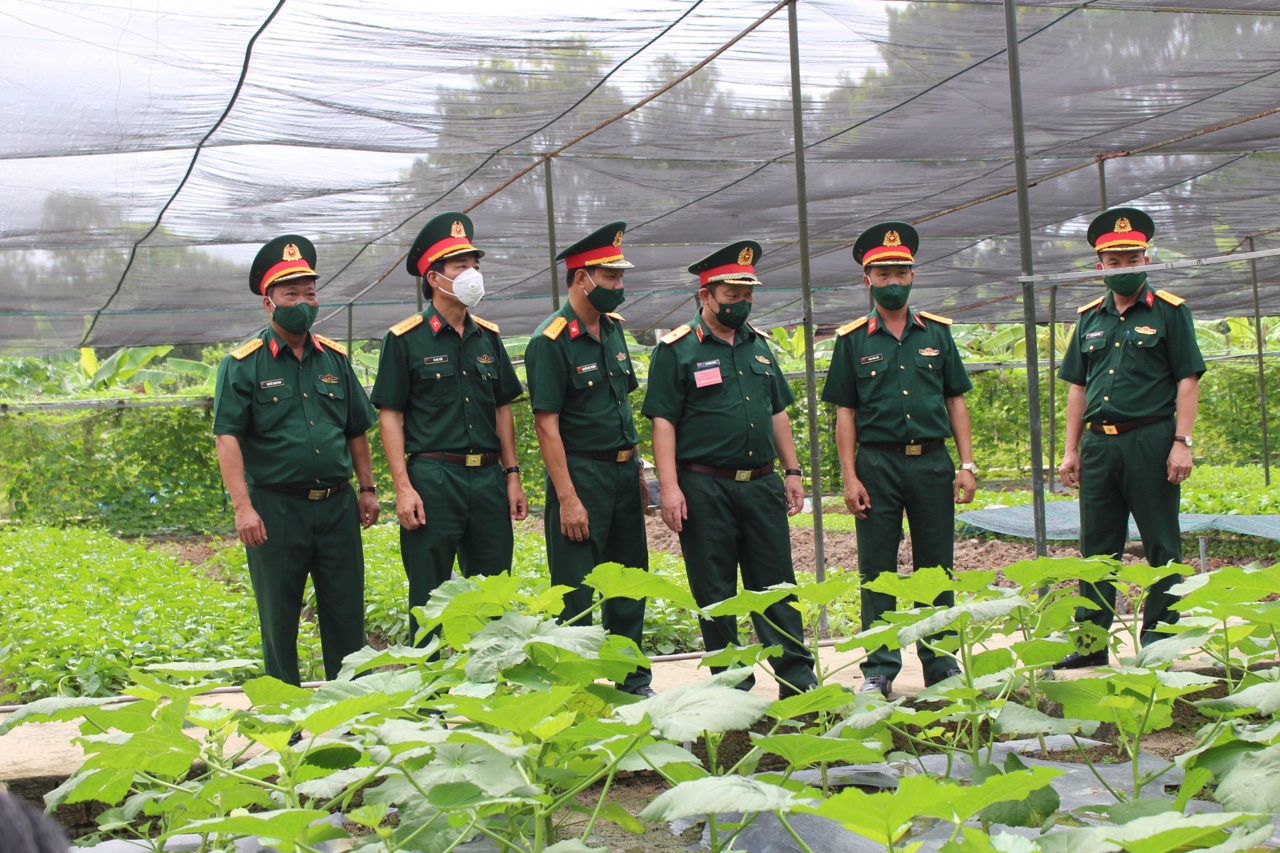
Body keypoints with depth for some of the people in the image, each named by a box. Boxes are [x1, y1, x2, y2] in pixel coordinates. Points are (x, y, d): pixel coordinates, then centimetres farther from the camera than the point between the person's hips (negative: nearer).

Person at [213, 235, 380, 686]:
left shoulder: (334, 358, 11)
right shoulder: (244, 364, -3)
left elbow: (357, 430, 19)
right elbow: (227, 436, -10)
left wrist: (367, 488, 14)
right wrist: (243, 507, -17)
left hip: (337, 505, 4)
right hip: (277, 508, -4)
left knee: (346, 614, 8)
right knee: (279, 619, 5)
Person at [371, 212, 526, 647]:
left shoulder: (487, 337, 13)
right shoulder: (405, 339, -3)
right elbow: (390, 416, -5)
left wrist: (512, 474, 11)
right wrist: (403, 487, -12)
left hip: (488, 478, 5)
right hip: (433, 478, -5)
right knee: (429, 599, 1)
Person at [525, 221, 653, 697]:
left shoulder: (613, 328, 10)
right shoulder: (551, 341, -14)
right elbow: (547, 425, -17)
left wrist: (637, 471, 16)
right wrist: (567, 498, -20)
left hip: (623, 473, 8)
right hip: (581, 475, -8)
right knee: (575, 593, -2)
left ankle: (634, 684, 26)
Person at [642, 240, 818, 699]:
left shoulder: (758, 344, 14)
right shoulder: (677, 350, -4)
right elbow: (663, 421, -8)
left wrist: (792, 472, 15)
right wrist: (669, 487, -15)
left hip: (761, 485, 5)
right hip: (705, 489, -5)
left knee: (777, 585, 7)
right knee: (715, 595, 4)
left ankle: (798, 679, 12)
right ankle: (731, 686, 13)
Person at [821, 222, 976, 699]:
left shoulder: (937, 333, 9)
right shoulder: (852, 340, 3)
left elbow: (956, 401, 10)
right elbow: (845, 413, 3)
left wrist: (967, 464, 2)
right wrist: (850, 477, -5)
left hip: (932, 462, 2)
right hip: (878, 464, -2)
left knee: (936, 567, 7)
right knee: (877, 571, 2)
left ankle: (940, 663, 17)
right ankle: (879, 669, 9)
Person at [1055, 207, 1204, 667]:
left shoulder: (1169, 312, 1)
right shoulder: (1090, 318, 14)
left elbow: (1187, 381, -3)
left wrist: (1182, 442, -12)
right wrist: (1071, 449, 11)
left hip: (1150, 442, -5)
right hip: (1099, 444, 5)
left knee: (1161, 544, 2)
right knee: (1096, 546, 7)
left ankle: (1158, 638, 9)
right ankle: (1091, 640, 13)